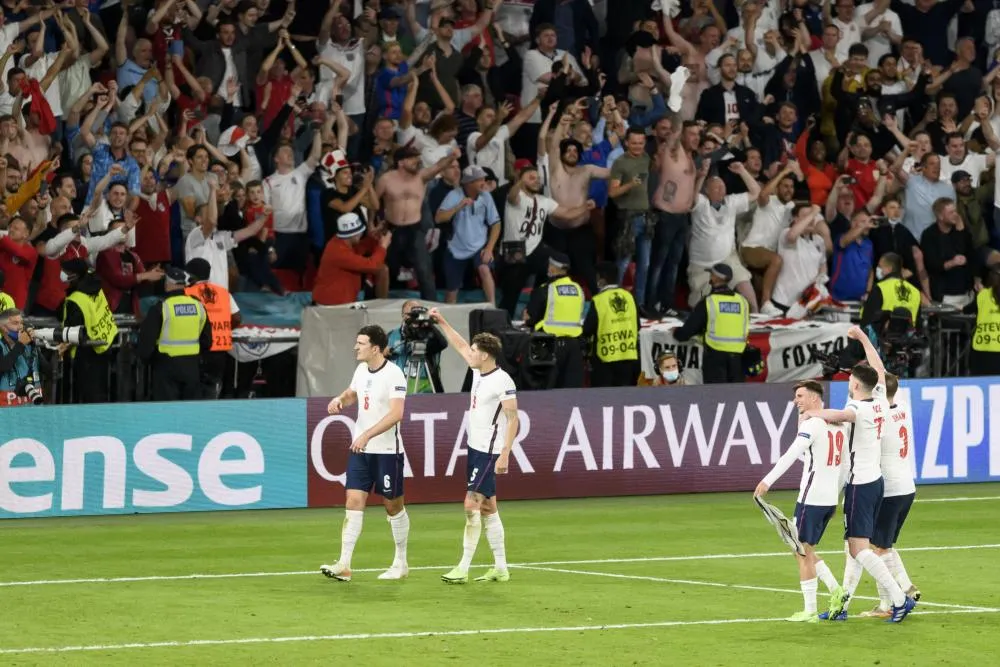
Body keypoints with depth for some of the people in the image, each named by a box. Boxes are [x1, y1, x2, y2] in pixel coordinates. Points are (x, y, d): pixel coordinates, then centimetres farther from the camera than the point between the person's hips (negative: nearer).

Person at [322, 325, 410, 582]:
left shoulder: (393, 374, -16)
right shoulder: (361, 370, 7)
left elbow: (396, 413, -25)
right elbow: (352, 393, 27)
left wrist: (367, 435, -31)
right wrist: (339, 399, 3)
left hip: (387, 450, -6)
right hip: (360, 449, 6)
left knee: (393, 505, 6)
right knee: (354, 502, -4)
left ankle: (401, 563, 21)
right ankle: (344, 566, -9)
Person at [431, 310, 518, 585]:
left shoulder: (502, 381, -17)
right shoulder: (478, 372, 8)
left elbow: (513, 420, -18)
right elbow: (460, 346, 25)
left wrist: (505, 455, -23)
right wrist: (442, 322, 26)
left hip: (489, 453, -9)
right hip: (475, 448, 9)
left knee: (472, 505, -12)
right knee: (488, 508, 10)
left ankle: (463, 568, -12)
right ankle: (500, 567, 15)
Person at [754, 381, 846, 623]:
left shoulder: (811, 424, -14)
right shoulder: (836, 423, 13)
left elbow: (791, 455, -25)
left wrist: (768, 481, -31)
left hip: (811, 499, -8)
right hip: (830, 499, 8)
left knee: (803, 552, 0)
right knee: (806, 550, 18)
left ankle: (810, 611, 1)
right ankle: (836, 591, 8)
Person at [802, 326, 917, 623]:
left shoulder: (860, 409, -18)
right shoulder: (880, 402, 5)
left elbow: (838, 415, -40)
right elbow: (879, 370, 23)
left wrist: (813, 412, -20)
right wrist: (862, 337, 32)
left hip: (860, 484, -9)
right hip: (876, 479, 9)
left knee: (859, 549, -9)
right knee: (855, 546, 12)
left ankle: (900, 599, -14)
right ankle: (841, 605, 17)